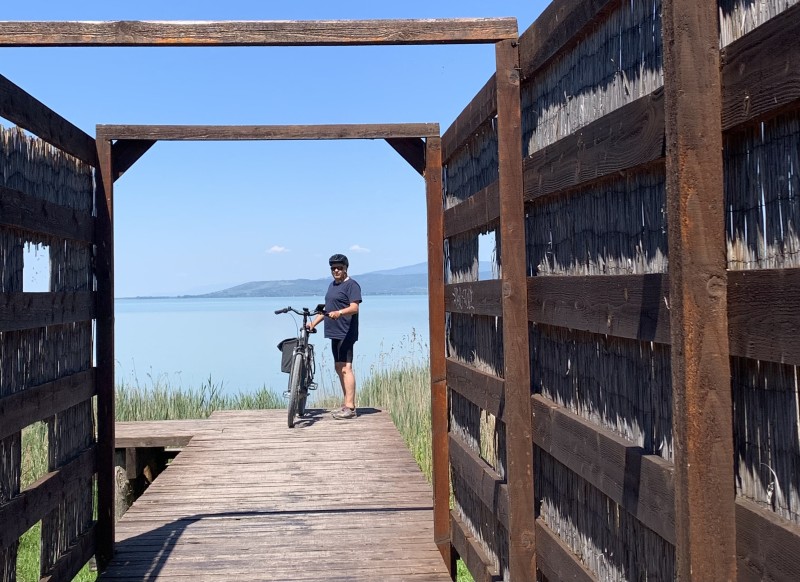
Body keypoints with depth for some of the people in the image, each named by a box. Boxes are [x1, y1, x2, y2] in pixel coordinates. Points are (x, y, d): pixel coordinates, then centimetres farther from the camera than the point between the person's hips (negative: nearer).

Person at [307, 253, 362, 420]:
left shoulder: (351, 285, -7)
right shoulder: (332, 285, 21)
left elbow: (354, 308, -19)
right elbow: (327, 308, 26)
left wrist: (339, 312, -35)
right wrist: (313, 323, 18)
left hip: (346, 333, -10)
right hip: (334, 333, 10)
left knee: (346, 368, -13)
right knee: (339, 368, 11)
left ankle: (350, 408, -13)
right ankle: (347, 405, 18)